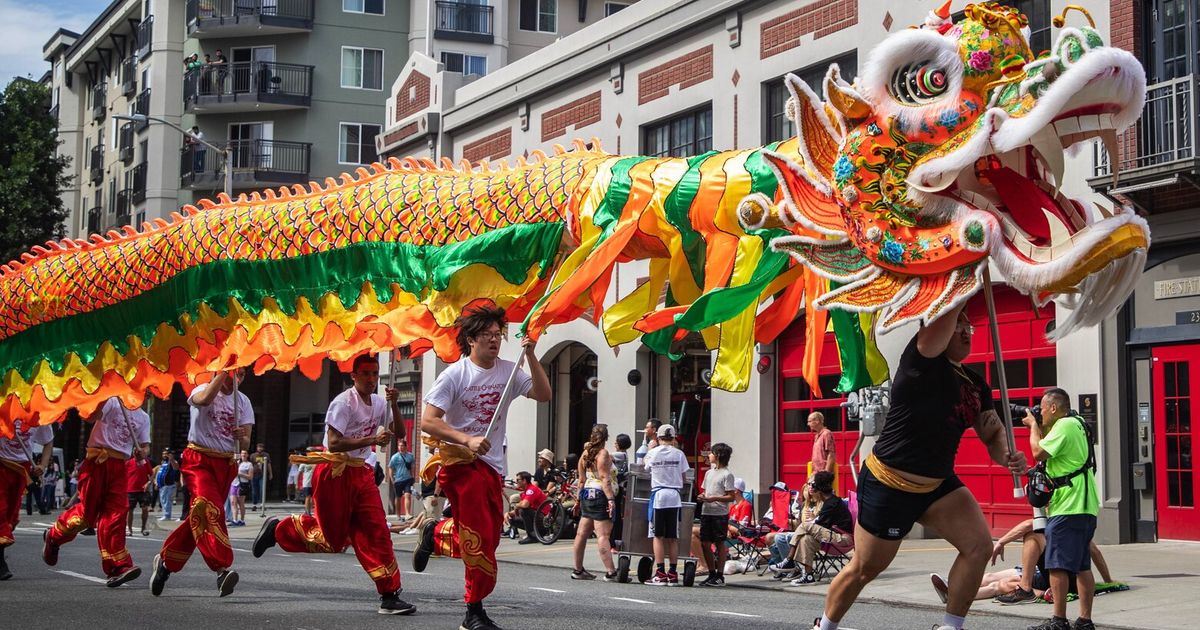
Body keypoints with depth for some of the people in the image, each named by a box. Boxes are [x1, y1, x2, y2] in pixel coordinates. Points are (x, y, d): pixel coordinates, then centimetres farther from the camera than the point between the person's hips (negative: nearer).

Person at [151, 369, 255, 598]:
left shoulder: (243, 402, 9)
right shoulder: (202, 390, -3)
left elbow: (245, 444, 4)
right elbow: (204, 399, -31)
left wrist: (242, 437, -20)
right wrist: (224, 371, -27)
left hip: (226, 465, 5)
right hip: (199, 459, -5)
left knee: (199, 517, 8)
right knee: (210, 510, -25)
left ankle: (165, 561, 26)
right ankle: (222, 569, -34)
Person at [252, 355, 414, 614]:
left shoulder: (378, 402, 8)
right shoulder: (344, 402, -15)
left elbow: (398, 432, 16)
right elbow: (334, 443, -23)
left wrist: (394, 405, -1)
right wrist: (372, 440, -27)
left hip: (361, 473, 7)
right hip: (334, 473, -7)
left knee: (377, 532, -3)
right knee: (332, 539, -1)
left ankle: (389, 596, -1)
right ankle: (279, 529, 22)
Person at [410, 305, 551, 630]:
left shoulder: (508, 372, 5)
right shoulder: (455, 374, -9)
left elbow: (543, 394, -5)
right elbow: (428, 421, -13)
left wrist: (530, 355, -14)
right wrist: (467, 440, -24)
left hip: (493, 465, 6)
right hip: (460, 460, -6)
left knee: (488, 537, 9)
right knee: (480, 538, -12)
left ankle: (436, 533, 37)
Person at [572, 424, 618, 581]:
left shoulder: (586, 454, 14)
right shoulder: (603, 454, -9)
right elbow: (604, 478, -18)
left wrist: (578, 497, 24)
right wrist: (611, 499, -22)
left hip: (587, 496, 9)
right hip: (600, 496, -9)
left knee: (582, 533, 11)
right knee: (603, 535, -14)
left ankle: (578, 570, 18)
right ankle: (610, 572, -18)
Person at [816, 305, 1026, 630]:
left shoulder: (976, 385, 7)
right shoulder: (923, 359, -15)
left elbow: (993, 433, 2)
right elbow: (944, 313, -31)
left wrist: (1007, 456, -18)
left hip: (938, 483, 7)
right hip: (888, 484, -7)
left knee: (979, 545, -12)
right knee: (864, 569, 5)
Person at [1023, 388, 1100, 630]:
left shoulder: (1064, 426, -13)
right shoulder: (1076, 423, 19)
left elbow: (1039, 453, -17)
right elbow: (1050, 449, 28)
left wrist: (1033, 425, -4)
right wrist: (1039, 427, 18)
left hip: (1069, 507, -10)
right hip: (1084, 506, 10)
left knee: (1057, 564, -8)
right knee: (1082, 566, 10)